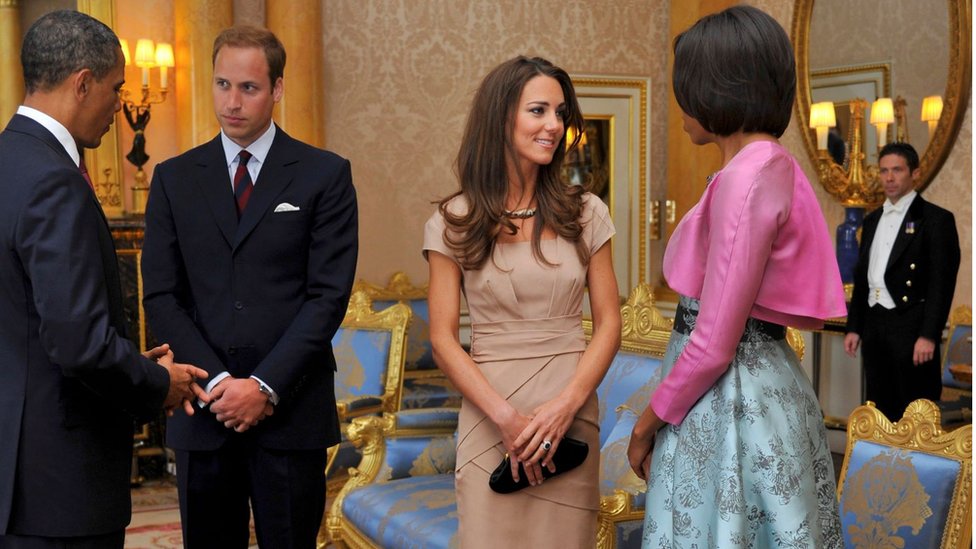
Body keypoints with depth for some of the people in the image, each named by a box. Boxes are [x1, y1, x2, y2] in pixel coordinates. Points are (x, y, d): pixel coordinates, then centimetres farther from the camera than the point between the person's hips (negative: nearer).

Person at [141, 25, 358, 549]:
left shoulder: (325, 175, 1)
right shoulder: (174, 179, 8)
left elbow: (329, 294, -5)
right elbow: (161, 295, 3)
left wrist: (266, 386, -12)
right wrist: (218, 382, -8)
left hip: (290, 410, -2)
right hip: (203, 410, 2)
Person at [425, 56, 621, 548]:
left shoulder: (585, 213, 4)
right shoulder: (454, 222, -1)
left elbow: (608, 323, 3)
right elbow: (443, 338, -3)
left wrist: (566, 405, -12)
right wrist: (506, 416, -14)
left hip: (571, 413, 2)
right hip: (488, 417, -1)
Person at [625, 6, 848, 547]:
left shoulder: (745, 179, -20)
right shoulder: (776, 167, 9)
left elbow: (713, 344, -21)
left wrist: (649, 421, -8)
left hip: (726, 396, -9)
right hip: (766, 375, 9)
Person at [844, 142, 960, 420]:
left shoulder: (936, 219, -5)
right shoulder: (872, 220, 16)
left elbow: (942, 282, -11)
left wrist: (929, 335, -17)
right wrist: (854, 327, 14)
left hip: (911, 327, -6)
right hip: (874, 325, 7)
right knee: (879, 408, 11)